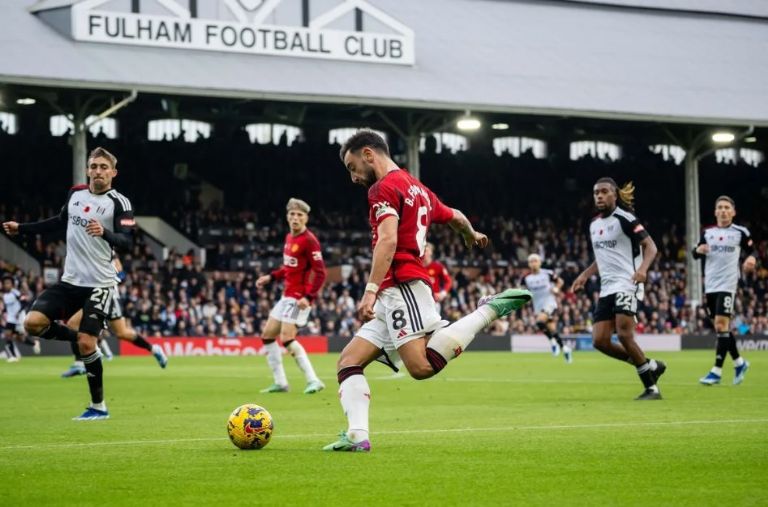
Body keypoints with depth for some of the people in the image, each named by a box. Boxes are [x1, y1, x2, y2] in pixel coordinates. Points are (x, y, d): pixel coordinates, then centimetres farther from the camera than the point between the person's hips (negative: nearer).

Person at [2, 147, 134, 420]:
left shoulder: (119, 203, -9)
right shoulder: (75, 194, 8)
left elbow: (127, 242, -19)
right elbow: (61, 222, 26)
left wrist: (104, 233, -39)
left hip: (99, 283, -6)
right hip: (70, 281, 6)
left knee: (86, 343, -13)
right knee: (33, 323, -10)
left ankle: (98, 407, 4)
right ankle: (79, 341, 15)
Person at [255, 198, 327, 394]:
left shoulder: (309, 240, -15)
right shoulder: (289, 238, 11)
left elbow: (320, 273, -19)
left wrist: (308, 297, -26)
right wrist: (270, 277, 17)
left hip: (299, 298, -10)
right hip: (287, 295, 10)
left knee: (287, 338, -19)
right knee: (268, 335, 12)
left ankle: (313, 381, -15)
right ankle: (280, 382, 17)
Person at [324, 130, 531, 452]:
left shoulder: (384, 187, -4)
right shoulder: (417, 189, 24)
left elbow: (388, 240, -18)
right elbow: (455, 217, 39)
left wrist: (370, 290, -24)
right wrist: (472, 237, 61)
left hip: (401, 287, -10)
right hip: (396, 297, 10)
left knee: (423, 366, -26)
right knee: (348, 361, 5)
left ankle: (489, 310, -15)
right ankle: (357, 435, -10)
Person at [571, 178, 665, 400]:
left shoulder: (625, 219, -7)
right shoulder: (594, 224, 17)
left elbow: (650, 245, -11)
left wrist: (643, 268, -28)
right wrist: (585, 275, 19)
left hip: (627, 284, -8)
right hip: (607, 288, 8)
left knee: (624, 335, -19)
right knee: (600, 341, -4)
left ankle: (651, 387, -6)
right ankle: (650, 366, 13)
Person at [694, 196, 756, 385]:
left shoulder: (740, 232, 0)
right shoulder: (708, 232, 10)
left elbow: (751, 251, 6)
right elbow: (696, 255, 16)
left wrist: (751, 259, -17)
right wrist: (698, 250, -8)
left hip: (727, 284, -5)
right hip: (710, 285, 5)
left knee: (721, 324, -15)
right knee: (721, 326, 9)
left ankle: (717, 371, -15)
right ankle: (739, 362, 27)